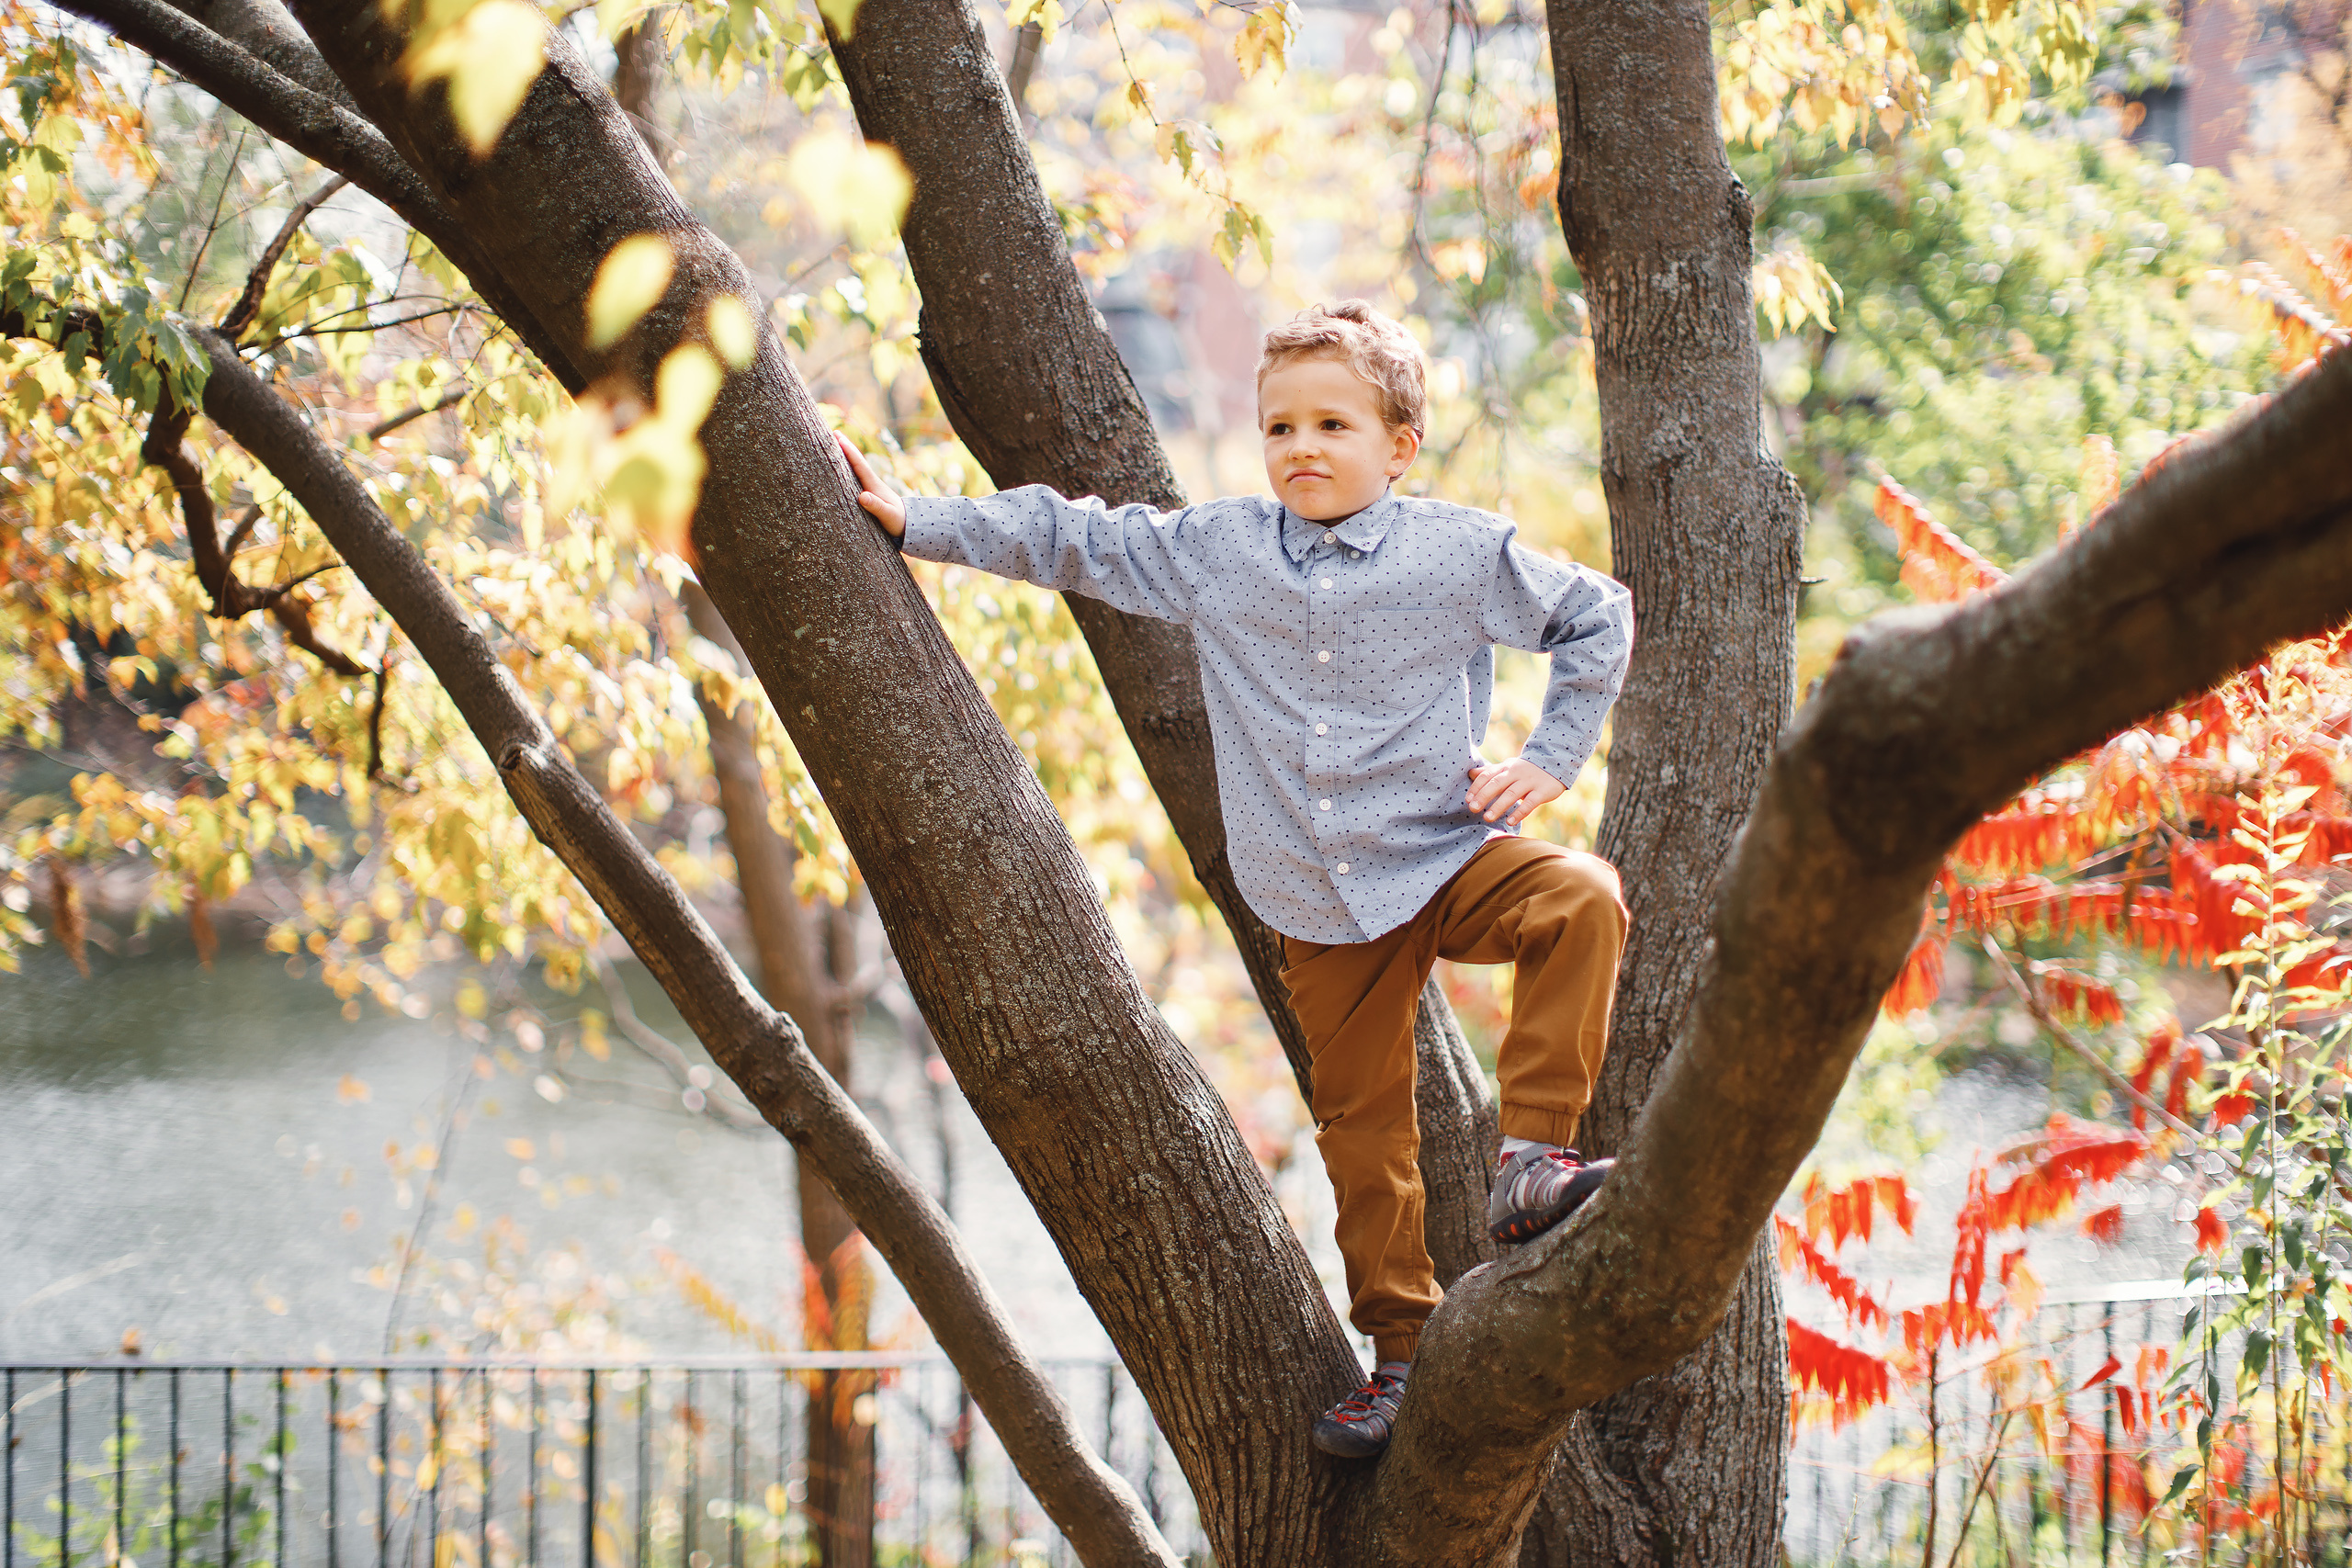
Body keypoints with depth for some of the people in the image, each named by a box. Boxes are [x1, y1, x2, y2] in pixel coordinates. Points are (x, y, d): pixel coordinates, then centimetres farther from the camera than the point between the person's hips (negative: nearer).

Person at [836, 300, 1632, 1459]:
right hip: (1322, 903, 2)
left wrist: (1547, 763, 0)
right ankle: (1400, 1346, 20)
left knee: (1582, 901, -32)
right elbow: (1067, 538, 9)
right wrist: (916, 524, 5)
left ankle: (1532, 1152, -25)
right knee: (1361, 1124, 8)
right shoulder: (1214, 553, 3)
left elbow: (1599, 620, 7)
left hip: (1450, 854, -2)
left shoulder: (1463, 555, -3)